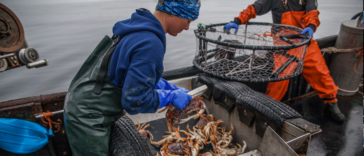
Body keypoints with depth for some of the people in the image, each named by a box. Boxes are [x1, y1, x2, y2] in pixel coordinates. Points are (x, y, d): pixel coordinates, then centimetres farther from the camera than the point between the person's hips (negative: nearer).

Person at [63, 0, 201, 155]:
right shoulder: (151, 44, -27)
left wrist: (171, 88, 10)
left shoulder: (139, 25, 0)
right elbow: (134, 101, -24)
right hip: (87, 119, -8)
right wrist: (172, 97, -12)